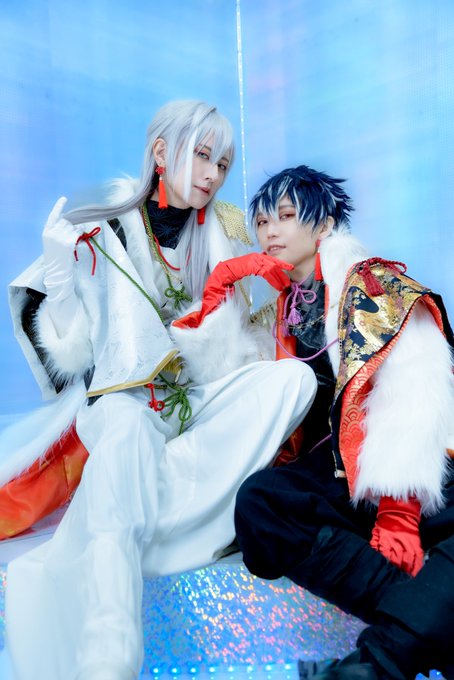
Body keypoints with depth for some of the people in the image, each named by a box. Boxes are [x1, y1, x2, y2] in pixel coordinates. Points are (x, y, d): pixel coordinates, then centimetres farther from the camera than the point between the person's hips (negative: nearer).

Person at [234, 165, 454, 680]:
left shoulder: (375, 283, -2)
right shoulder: (285, 309, 16)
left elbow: (412, 396, -14)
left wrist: (395, 507, -23)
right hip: (341, 468, 5)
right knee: (257, 500, -25)